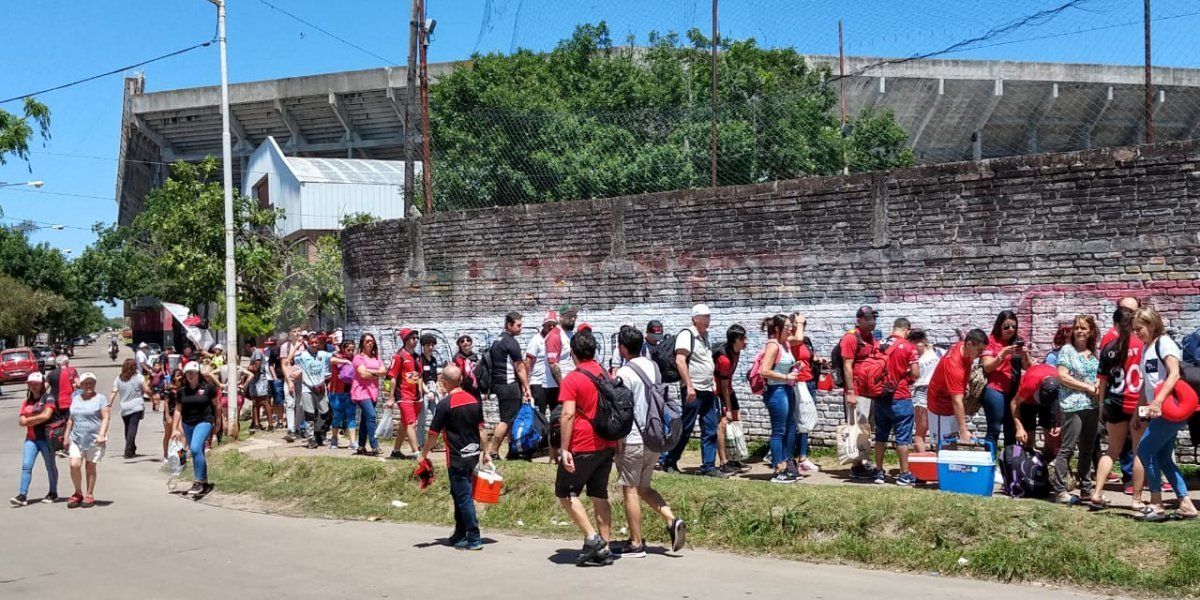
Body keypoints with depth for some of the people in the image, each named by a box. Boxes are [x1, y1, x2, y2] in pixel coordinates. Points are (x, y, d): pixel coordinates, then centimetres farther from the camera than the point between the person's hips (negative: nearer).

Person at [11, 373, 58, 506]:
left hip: (45, 437, -5)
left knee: (50, 466, 7)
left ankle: (53, 493, 19)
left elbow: (46, 415, -16)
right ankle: (22, 495, -12)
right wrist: (38, 418, -10)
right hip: (31, 438, 5)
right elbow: (21, 421, 5)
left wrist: (29, 420, -8)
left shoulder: (48, 398, -3)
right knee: (26, 465, -7)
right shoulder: (26, 402, 14)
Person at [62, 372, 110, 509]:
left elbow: (105, 418, -5)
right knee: (74, 465, -11)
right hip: (77, 438, 3)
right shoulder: (75, 399, 14)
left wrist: (102, 434, -17)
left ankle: (89, 495, 17)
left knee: (90, 467, 4)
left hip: (94, 439, -3)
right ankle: (78, 493, 6)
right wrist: (66, 436, 16)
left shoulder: (100, 399, 0)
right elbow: (71, 419, 20)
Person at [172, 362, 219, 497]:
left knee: (195, 448, -23)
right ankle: (205, 483, 23)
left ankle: (199, 482, -16)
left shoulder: (207, 387, -8)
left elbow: (217, 405, 0)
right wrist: (175, 428, 4)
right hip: (187, 424, 5)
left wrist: (217, 422, 5)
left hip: (204, 421, -5)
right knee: (198, 452, 12)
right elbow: (178, 410, 9)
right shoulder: (182, 389, 4)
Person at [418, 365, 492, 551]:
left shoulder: (445, 405, -14)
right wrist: (484, 453, 16)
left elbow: (433, 434, -9)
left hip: (457, 458, -7)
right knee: (459, 494, 19)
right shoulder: (474, 401, 5)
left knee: (463, 498, -2)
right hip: (473, 455, 7)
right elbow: (482, 429, 9)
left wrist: (424, 454, 3)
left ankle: (474, 539, -2)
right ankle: (460, 534, 26)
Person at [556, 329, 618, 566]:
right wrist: (615, 441, 25)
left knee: (565, 492, 6)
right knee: (600, 495, 12)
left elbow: (568, 415, -19)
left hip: (582, 447, -7)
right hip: (606, 446, 7)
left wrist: (564, 449, -18)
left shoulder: (572, 379, -12)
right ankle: (604, 549, 12)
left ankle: (591, 537, -5)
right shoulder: (606, 376, 9)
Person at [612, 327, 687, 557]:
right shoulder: (653, 367, 9)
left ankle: (636, 544, 8)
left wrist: (618, 439, -11)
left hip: (632, 440, -8)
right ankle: (672, 521, 3)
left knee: (630, 490, 3)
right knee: (644, 487, 19)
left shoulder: (625, 373, -16)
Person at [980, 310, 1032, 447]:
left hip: (1013, 390, 5)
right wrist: (1003, 353, -18)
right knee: (994, 429, -8)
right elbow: (987, 367, -7)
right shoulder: (991, 341, -1)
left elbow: (1026, 367, 10)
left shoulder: (1018, 342, 12)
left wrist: (1025, 355, -9)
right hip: (994, 389, -5)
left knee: (1011, 430, 5)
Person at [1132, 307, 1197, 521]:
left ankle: (1156, 504, -2)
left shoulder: (1164, 342, -10)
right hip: (1157, 412, 9)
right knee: (1164, 458, 9)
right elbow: (1146, 383, 21)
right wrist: (1140, 409, 18)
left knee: (1145, 451, -9)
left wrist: (1158, 401, -31)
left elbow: (1174, 373, -22)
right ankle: (1186, 505, 13)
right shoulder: (1146, 349, 17)